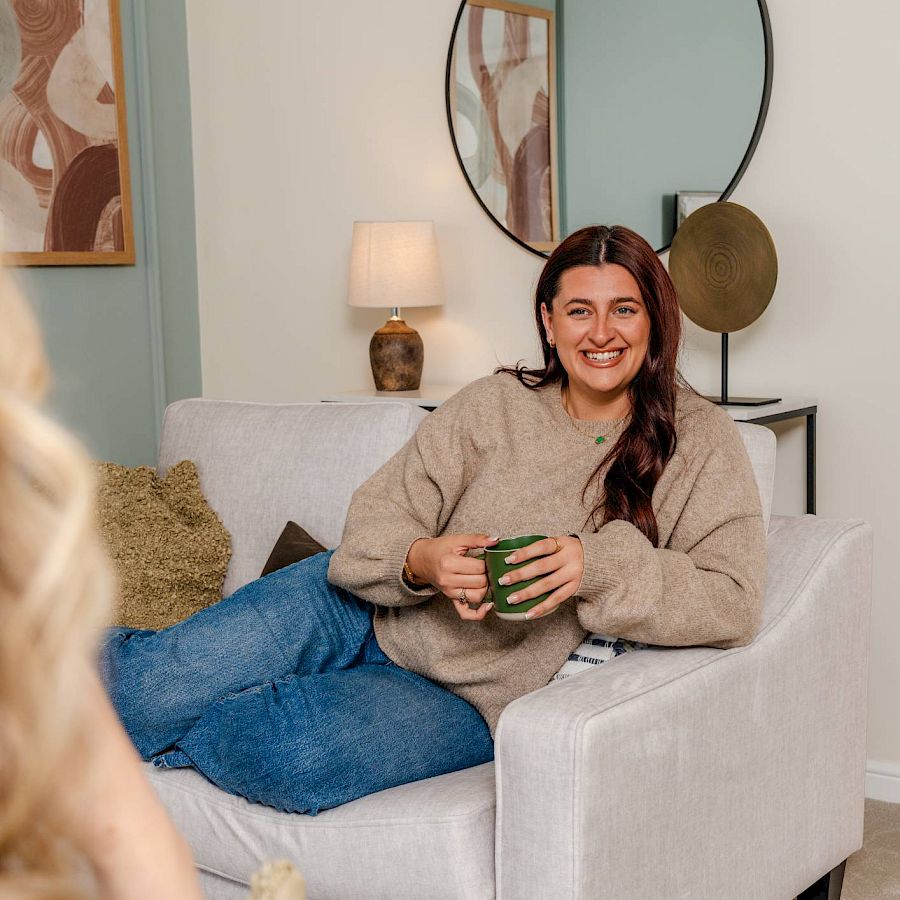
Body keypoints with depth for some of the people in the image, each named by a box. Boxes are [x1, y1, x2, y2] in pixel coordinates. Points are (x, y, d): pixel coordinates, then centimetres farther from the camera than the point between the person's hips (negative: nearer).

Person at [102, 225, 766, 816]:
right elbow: (375, 516, -1)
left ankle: (148, 726, 1)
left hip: (472, 701, -2)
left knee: (292, 752, -29)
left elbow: (735, 600, -15)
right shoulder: (494, 405, -1)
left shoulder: (699, 442, -5)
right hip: (365, 616, 2)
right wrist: (419, 560, -25)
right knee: (155, 679, -19)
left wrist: (599, 565, -30)